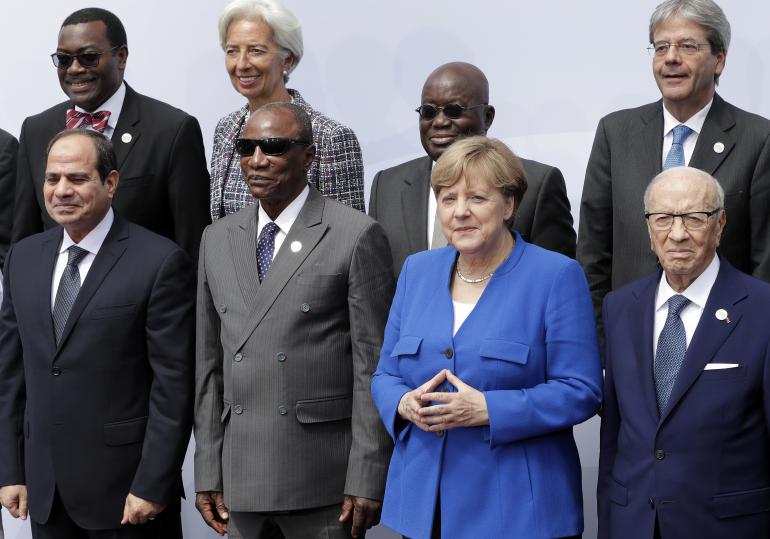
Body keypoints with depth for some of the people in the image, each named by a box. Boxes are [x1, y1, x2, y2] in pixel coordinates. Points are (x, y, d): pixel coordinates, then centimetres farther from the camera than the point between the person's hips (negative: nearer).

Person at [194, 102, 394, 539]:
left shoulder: (356, 236, -5)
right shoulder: (217, 240, 12)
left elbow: (373, 368, -7)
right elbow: (210, 364, 12)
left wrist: (366, 481, -10)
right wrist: (209, 473, 8)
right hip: (242, 483, 5)